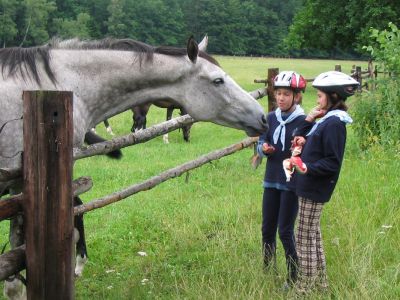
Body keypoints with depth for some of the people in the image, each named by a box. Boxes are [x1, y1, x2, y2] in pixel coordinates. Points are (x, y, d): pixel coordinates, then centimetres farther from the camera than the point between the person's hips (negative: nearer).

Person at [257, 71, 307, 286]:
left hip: (291, 183, -5)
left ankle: (293, 278, 11)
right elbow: (260, 145, 8)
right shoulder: (270, 118, 4)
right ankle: (268, 270, 28)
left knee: (285, 231, -2)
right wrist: (264, 148, -14)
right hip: (271, 180, 5)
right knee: (267, 229, 12)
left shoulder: (303, 121, -11)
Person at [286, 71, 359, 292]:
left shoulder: (334, 123, -17)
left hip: (315, 189, -10)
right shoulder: (326, 120, 12)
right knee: (313, 236, 18)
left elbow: (332, 163, -20)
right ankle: (320, 282, 29)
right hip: (310, 187, 10)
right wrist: (309, 120, 6)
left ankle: (305, 287, 6)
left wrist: (308, 168, -28)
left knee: (305, 239, -2)